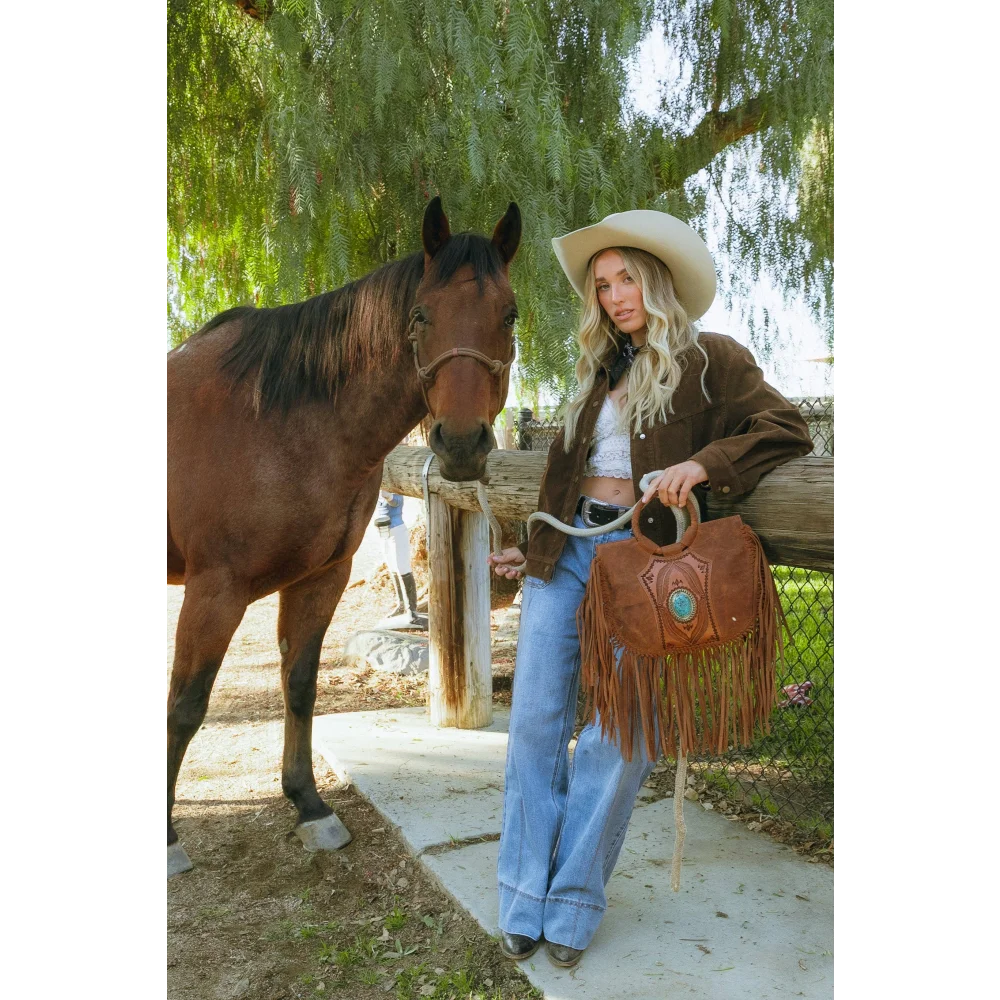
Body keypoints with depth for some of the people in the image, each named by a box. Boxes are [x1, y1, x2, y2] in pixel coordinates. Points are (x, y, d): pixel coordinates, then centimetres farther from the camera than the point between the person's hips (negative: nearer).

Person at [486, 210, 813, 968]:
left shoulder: (710, 359, 1)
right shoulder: (603, 371, 18)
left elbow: (788, 431, -8)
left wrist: (703, 463, -23)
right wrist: (534, 549, 21)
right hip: (565, 551, 6)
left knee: (618, 736, -3)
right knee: (537, 722, 3)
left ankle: (573, 907, 15)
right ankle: (526, 904, 15)